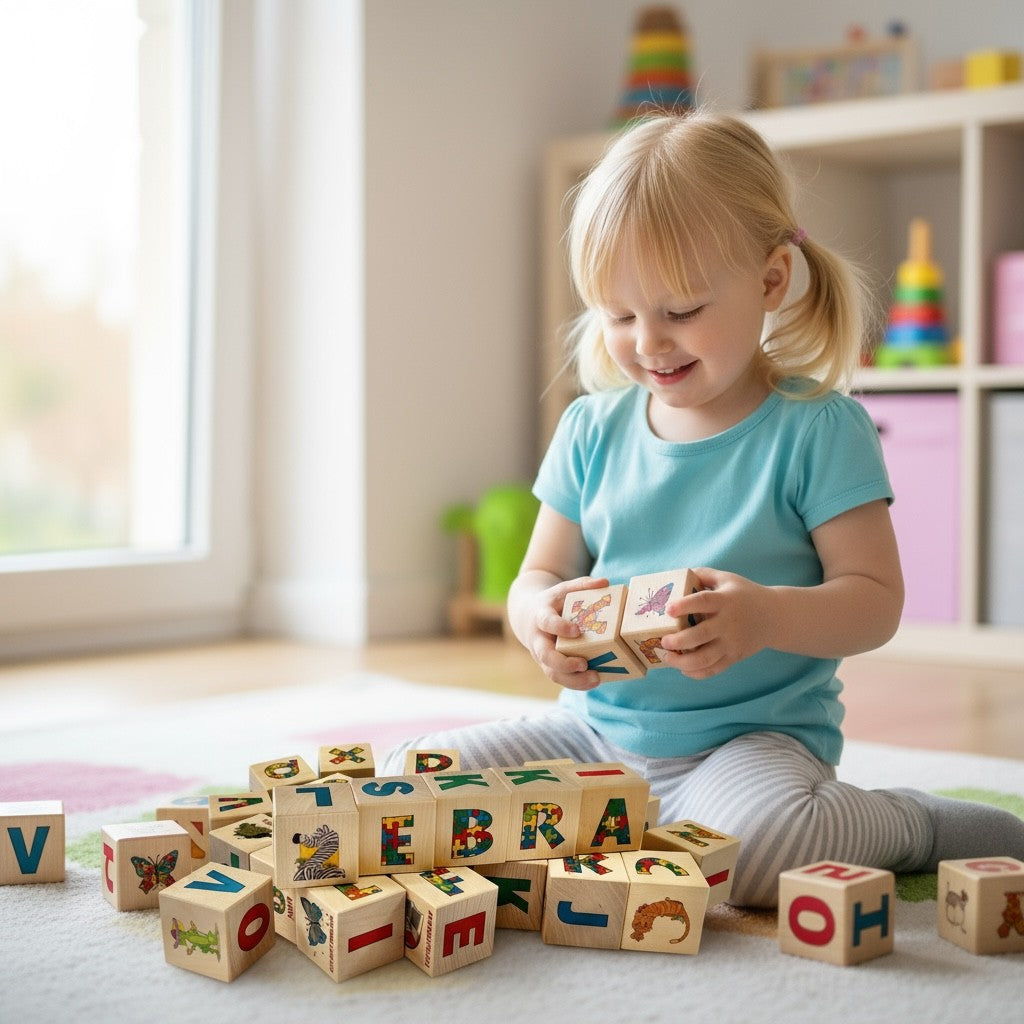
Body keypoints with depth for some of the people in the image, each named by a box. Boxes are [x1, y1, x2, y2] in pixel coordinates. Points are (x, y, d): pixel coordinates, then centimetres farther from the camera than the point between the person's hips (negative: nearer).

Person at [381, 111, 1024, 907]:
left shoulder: (817, 427, -7)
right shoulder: (592, 430, 5)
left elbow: (876, 598, -9)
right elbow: (540, 574, 9)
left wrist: (766, 616, -30)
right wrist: (540, 615, -16)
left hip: (757, 731, -4)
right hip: (600, 724, 5)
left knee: (749, 843, -37)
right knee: (408, 780, -10)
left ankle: (917, 822, -5)